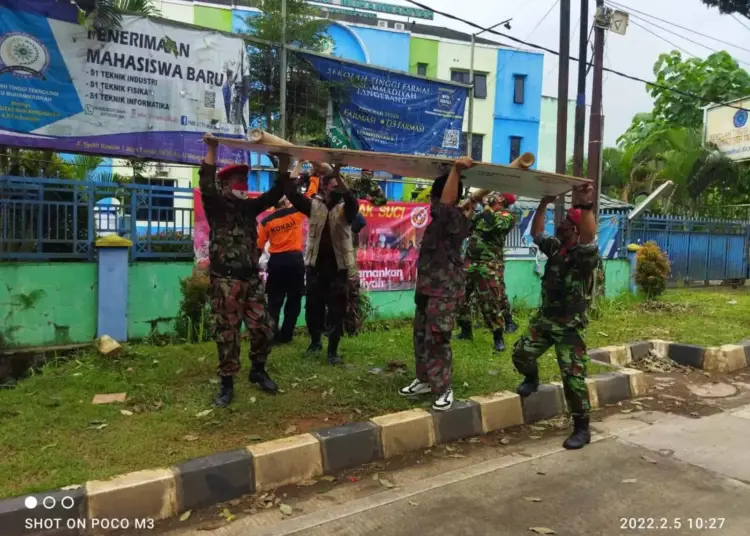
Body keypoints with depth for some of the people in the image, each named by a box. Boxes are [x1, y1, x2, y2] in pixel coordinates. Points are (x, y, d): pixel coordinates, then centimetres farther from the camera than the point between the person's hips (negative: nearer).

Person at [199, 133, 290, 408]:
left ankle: (258, 371, 28)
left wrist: (284, 164, 3)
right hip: (225, 280, -5)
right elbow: (206, 184, -19)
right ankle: (227, 383, 14)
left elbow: (276, 193, 11)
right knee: (227, 333, 1)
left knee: (263, 328, 7)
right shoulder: (216, 206, 0)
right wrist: (212, 150, -25)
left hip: (252, 279, 5)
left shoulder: (249, 206, 14)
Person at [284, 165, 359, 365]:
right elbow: (292, 194, -5)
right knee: (313, 307, 11)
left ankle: (333, 351, 10)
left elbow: (353, 201, -22)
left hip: (337, 267, -2)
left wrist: (337, 175, -31)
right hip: (315, 266, 2)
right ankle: (315, 342, 33)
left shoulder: (344, 210, 1)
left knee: (336, 310, 1)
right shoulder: (315, 206, 6)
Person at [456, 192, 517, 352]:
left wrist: (486, 206, -18)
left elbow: (495, 223, -29)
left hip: (489, 265, -8)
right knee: (460, 296, 13)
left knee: (491, 302, -9)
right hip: (470, 262, 8)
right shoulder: (483, 213, 16)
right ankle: (466, 331, 29)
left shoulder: (506, 216, -6)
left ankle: (498, 337, 5)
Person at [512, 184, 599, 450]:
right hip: (544, 318, 7)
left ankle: (582, 428, 7)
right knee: (521, 354, 10)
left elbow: (589, 237, -38)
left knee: (573, 377, -6)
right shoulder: (555, 247, 5)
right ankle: (532, 379, 45)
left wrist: (585, 206, -51)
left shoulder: (585, 255, -16)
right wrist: (544, 203, 5)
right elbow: (536, 233, 15)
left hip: (570, 325, -7)